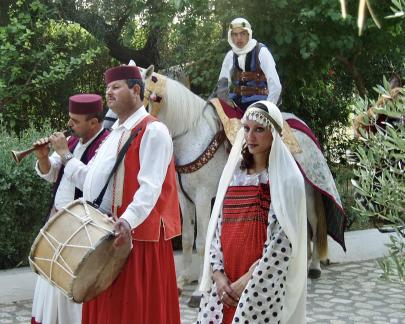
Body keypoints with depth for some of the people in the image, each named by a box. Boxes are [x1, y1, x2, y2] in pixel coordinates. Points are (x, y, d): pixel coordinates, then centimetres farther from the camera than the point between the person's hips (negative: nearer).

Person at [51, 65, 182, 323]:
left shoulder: (152, 130, -8)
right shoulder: (114, 134, 21)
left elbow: (150, 187, -20)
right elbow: (92, 182, 21)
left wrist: (128, 220, -34)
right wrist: (65, 156, 16)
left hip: (134, 233, -9)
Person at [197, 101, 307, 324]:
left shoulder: (285, 179, -5)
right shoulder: (233, 174, 10)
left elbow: (282, 240, -13)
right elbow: (217, 226, 7)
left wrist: (248, 280, -14)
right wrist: (218, 274, -5)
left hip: (263, 284, -4)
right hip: (225, 282, 5)